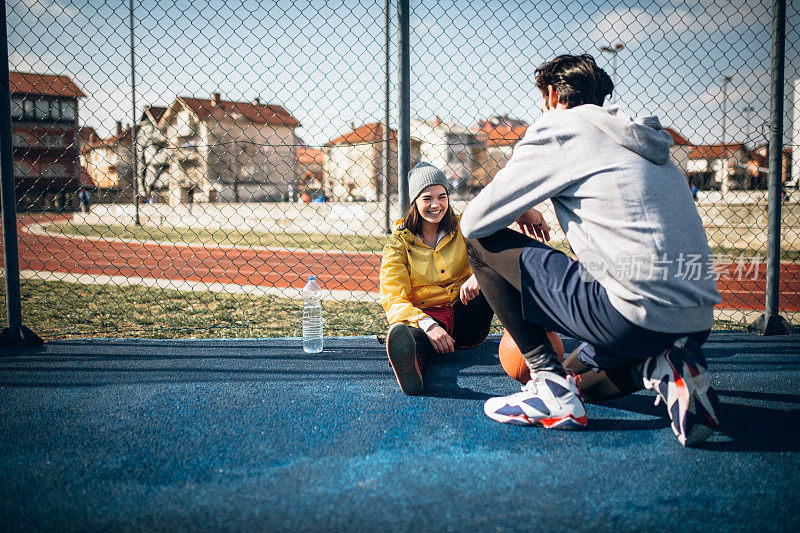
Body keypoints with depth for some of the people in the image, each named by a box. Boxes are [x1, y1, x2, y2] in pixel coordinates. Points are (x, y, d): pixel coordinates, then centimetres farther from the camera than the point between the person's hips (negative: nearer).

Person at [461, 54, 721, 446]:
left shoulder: (558, 131, 0)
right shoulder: (644, 141, 24)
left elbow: (472, 222, 0)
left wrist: (523, 212, 23)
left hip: (635, 314, -9)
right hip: (697, 321, 9)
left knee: (482, 244, 3)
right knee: (581, 378, 34)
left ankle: (551, 385, 0)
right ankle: (662, 370, 5)